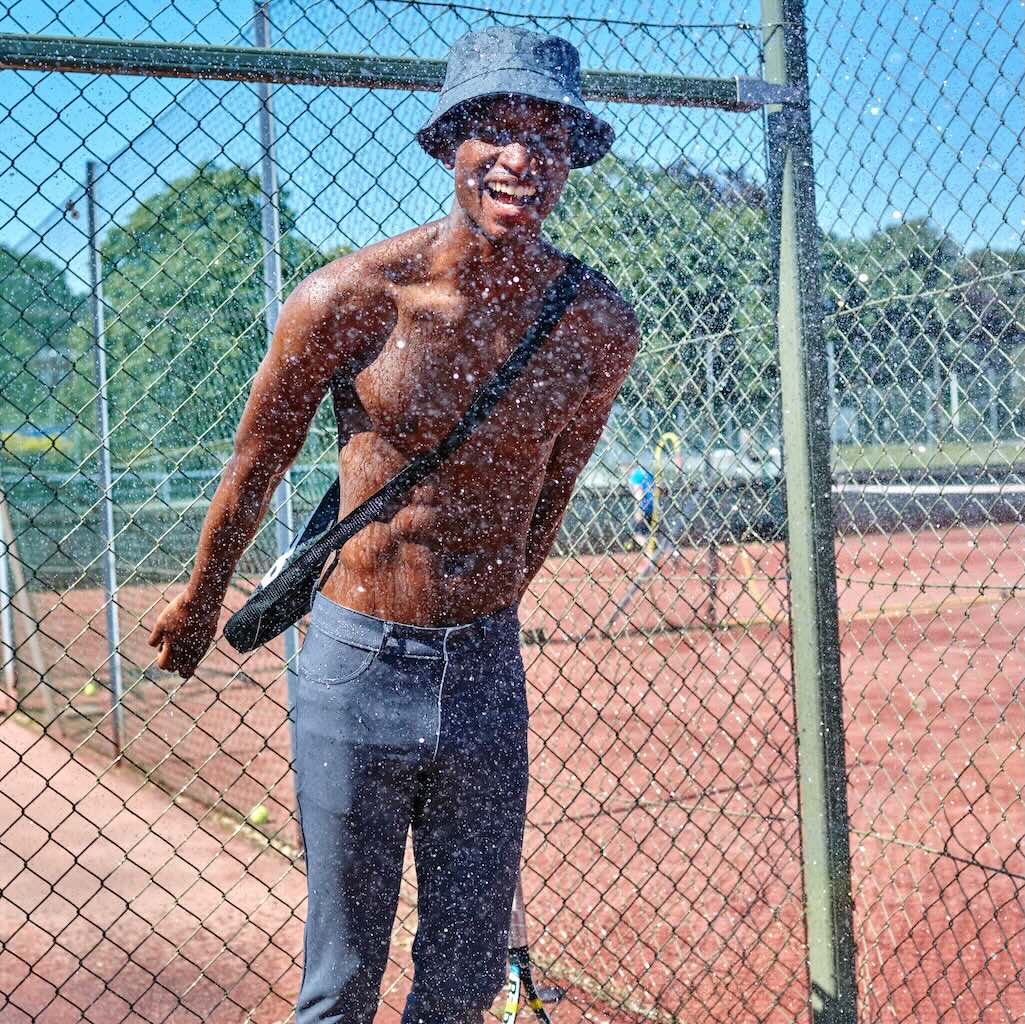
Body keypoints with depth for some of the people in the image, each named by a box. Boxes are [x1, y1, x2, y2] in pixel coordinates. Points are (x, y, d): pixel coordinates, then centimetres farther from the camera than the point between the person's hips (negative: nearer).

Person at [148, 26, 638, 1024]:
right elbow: (255, 467, 3)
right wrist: (201, 603, 16)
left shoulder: (597, 326, -4)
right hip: (357, 664, -2)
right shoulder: (350, 297, -13)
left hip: (488, 668, 3)